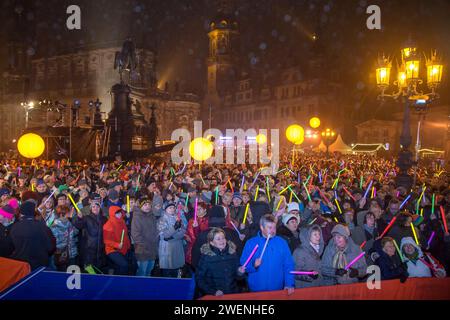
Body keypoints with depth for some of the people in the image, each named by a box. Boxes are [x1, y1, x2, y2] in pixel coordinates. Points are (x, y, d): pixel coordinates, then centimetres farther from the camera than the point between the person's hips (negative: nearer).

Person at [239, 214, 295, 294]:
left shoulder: (282, 242, 0)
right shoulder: (251, 243, -3)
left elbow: (288, 265, 0)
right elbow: (243, 264, -1)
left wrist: (289, 284, -9)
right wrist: (253, 265, -20)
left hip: (277, 290, 1)